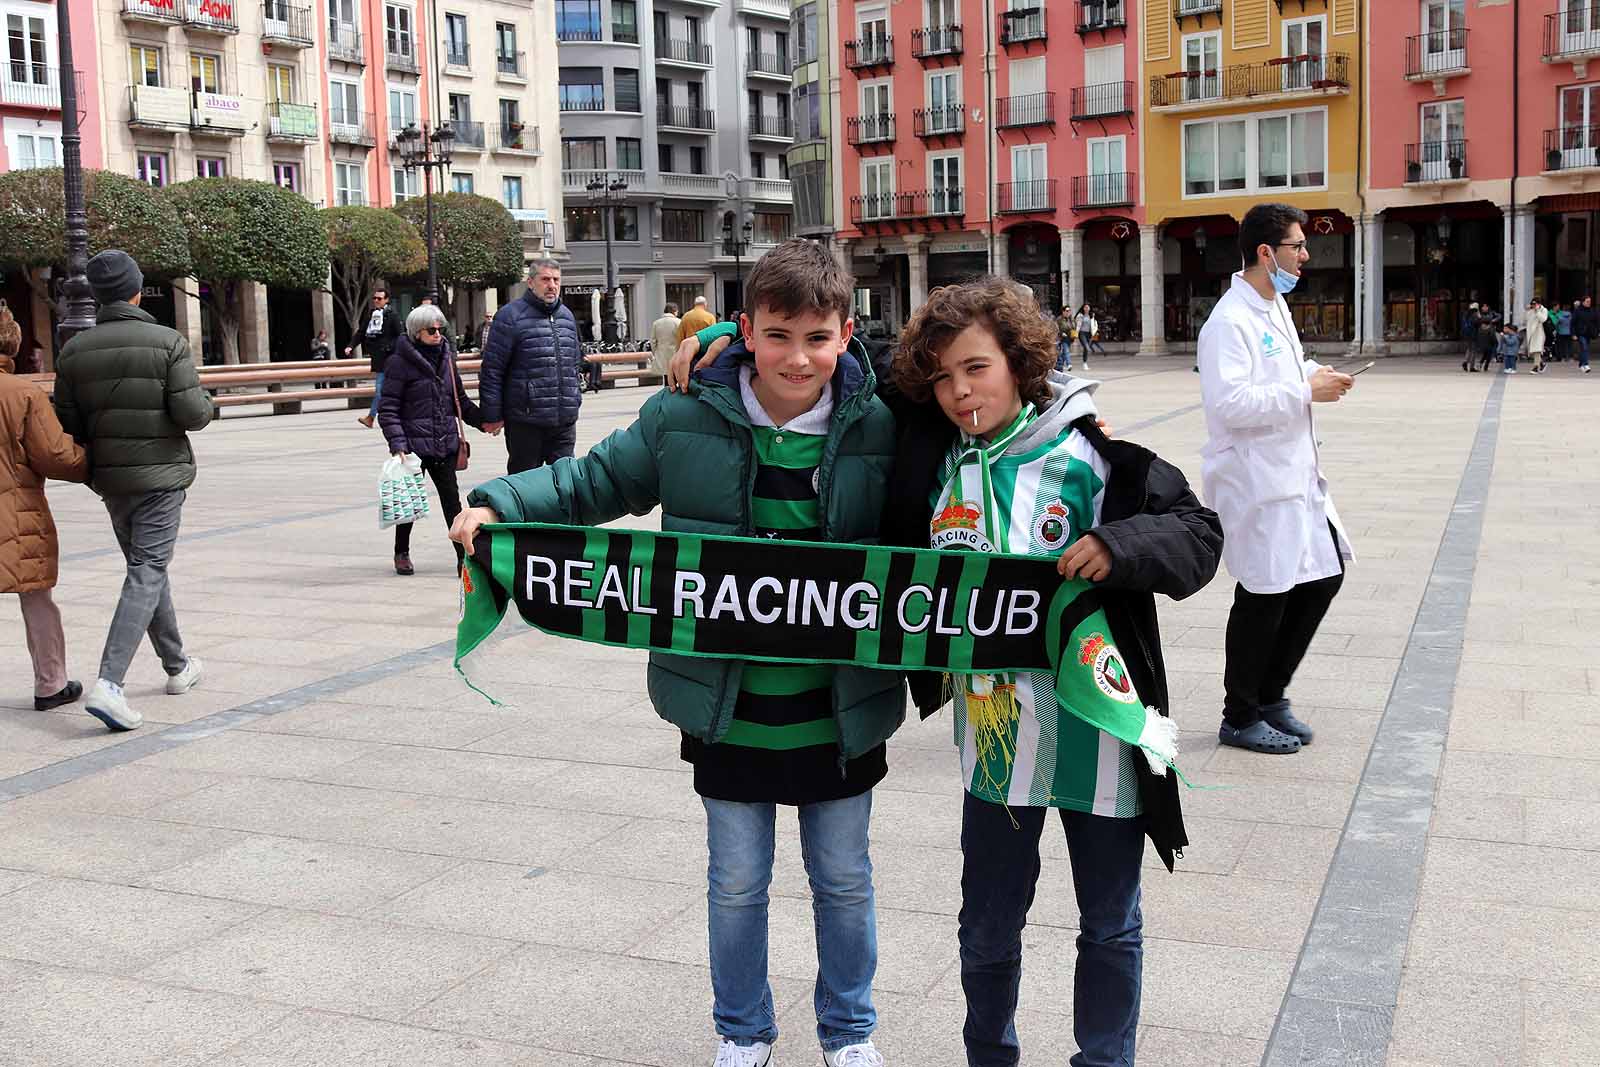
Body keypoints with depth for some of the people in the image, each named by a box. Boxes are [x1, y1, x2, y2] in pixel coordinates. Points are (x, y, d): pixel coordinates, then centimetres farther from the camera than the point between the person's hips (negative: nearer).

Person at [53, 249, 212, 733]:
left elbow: (68, 426, 1)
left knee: (148, 567, 19)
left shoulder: (74, 350, 2)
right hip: (161, 474, -5)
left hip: (109, 477, 5)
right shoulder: (168, 342, -11)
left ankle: (178, 666, 31)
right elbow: (194, 415, -17)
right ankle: (108, 683, -17)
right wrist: (202, 399, 5)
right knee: (146, 574, -4)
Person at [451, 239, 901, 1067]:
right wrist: (498, 504, -9)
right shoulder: (685, 420, -9)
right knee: (736, 882, 16)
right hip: (726, 708, 0)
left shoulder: (877, 430, -9)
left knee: (843, 881, 18)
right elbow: (597, 479, 3)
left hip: (840, 709, 0)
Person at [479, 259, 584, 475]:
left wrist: (574, 399, 22)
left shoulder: (567, 316, 14)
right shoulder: (511, 316, -7)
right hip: (525, 422, -6)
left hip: (565, 422, 6)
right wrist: (492, 415, -10)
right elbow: (491, 370, -8)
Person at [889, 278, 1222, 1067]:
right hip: (993, 729, 3)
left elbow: (1197, 533, -9)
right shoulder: (937, 463, 1)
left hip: (1095, 727, -3)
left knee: (1110, 925, 14)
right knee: (987, 924, 17)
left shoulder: (1092, 449, -11)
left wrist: (1119, 546, -28)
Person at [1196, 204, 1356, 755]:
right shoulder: (1229, 321, -18)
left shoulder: (1275, 307, 13)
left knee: (1322, 577, 14)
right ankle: (1240, 718, 19)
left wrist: (1314, 374, 8)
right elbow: (1228, 403, -28)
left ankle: (1270, 697, 28)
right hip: (1255, 479, -10)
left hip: (1295, 474, 10)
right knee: (1263, 596, 1)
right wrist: (1305, 391, -22)